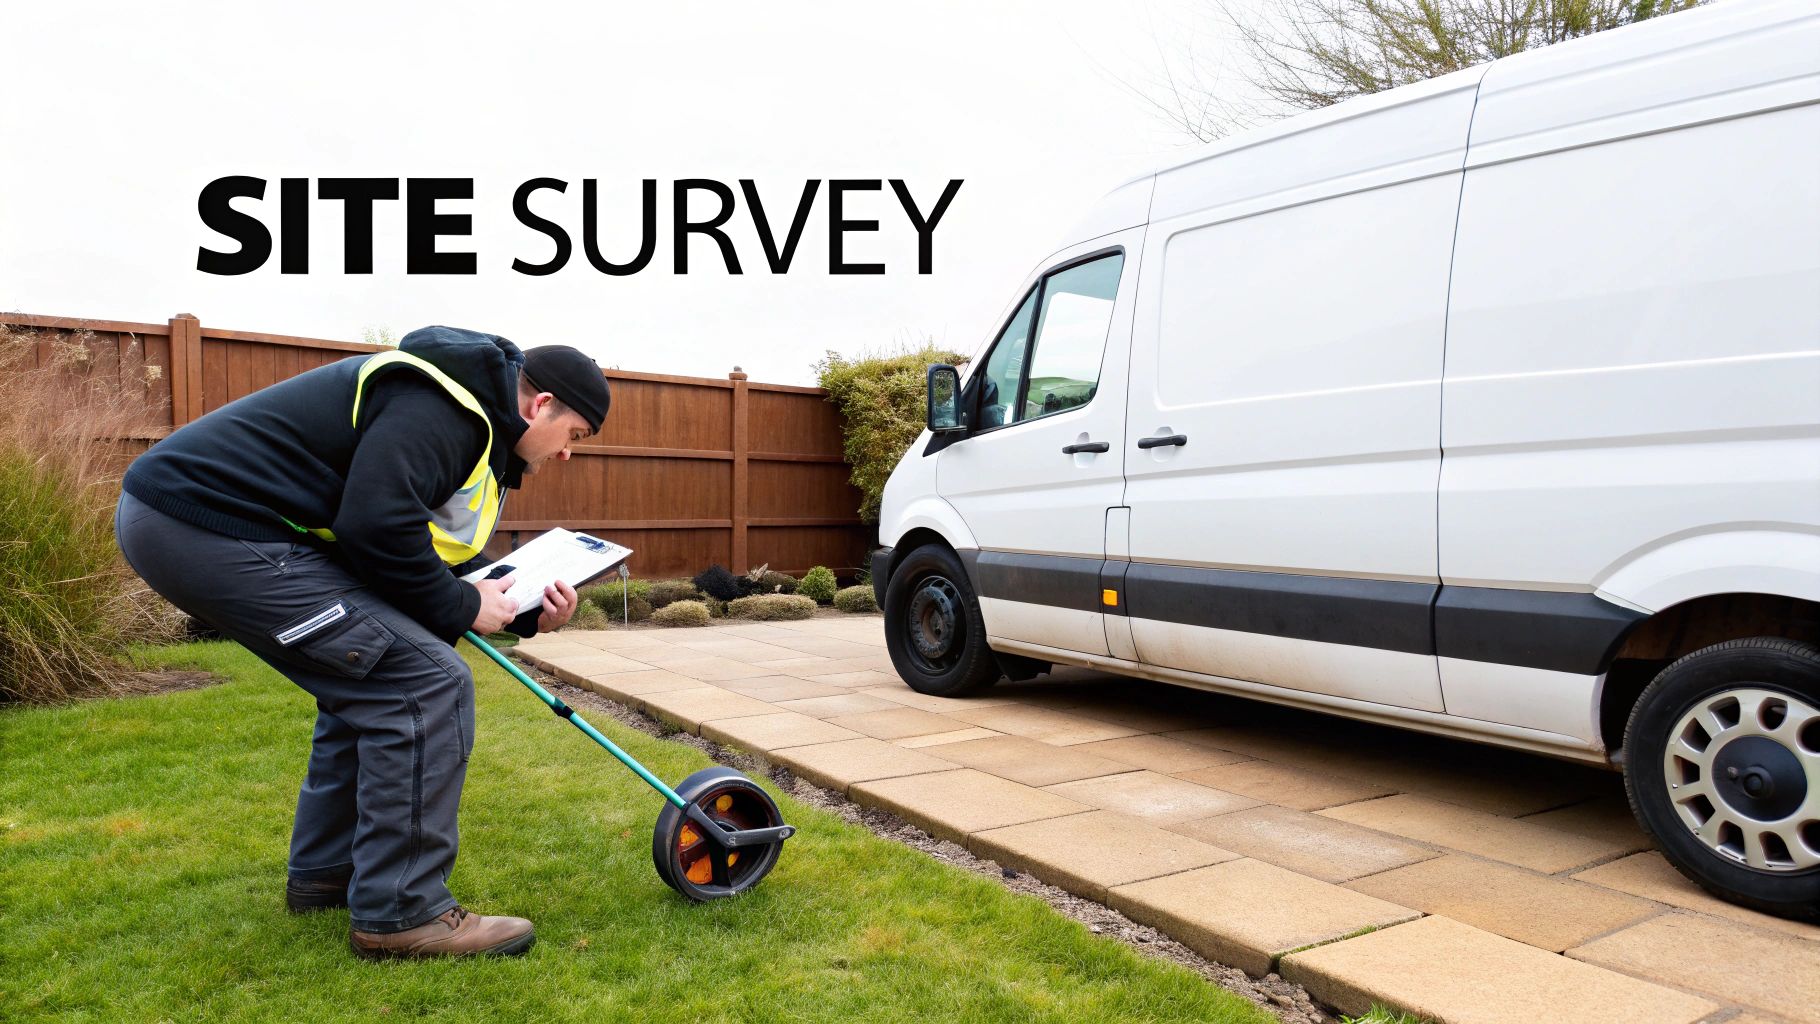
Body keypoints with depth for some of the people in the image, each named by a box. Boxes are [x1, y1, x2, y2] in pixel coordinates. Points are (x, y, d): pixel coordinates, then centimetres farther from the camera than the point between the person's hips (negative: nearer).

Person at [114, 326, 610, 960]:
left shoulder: (473, 428, 18)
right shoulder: (443, 404, -15)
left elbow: (443, 556, 23)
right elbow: (376, 527, -25)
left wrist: (528, 615, 8)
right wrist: (463, 608, -10)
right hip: (215, 526, -11)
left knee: (367, 680, 22)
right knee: (426, 682, -12)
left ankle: (323, 873, 31)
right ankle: (399, 912, -3)